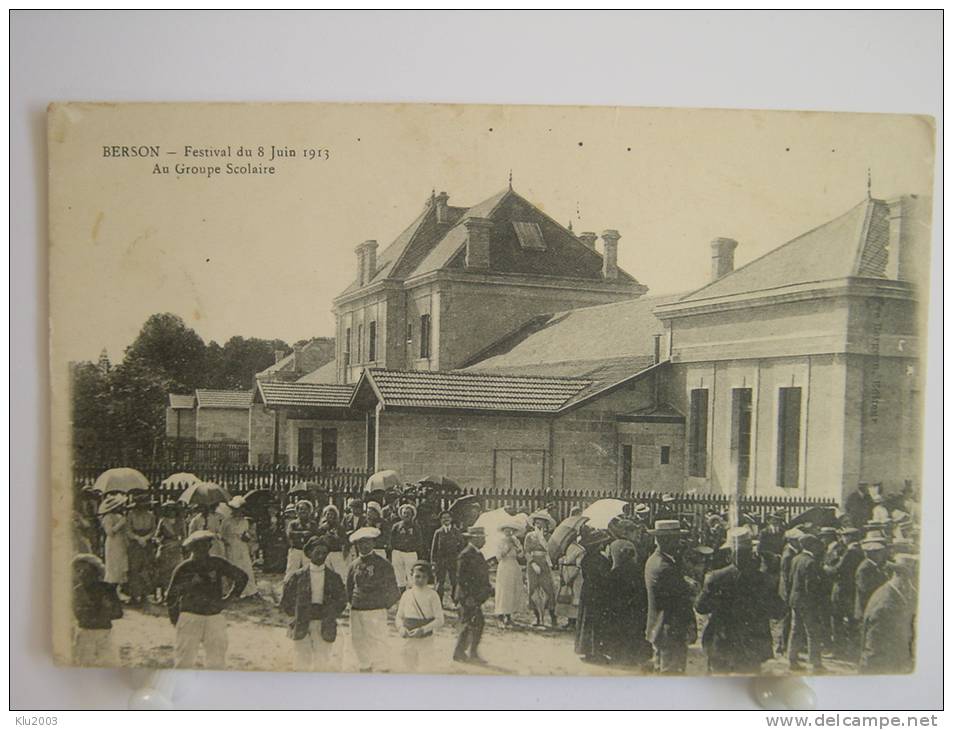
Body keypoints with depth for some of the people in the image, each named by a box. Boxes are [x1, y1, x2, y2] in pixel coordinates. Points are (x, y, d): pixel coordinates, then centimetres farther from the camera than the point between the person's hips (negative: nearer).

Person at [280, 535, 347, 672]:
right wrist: (301, 614, -1)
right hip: (302, 627, -1)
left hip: (324, 628, 1)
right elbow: (285, 602, 5)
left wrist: (326, 613, 0)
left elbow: (341, 600, 10)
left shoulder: (333, 578, 6)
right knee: (303, 663, -2)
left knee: (322, 663, 0)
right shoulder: (297, 577, 1)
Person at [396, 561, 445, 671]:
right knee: (409, 670, 14)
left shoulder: (432, 595, -8)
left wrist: (423, 630, -22)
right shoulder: (407, 594, 2)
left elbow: (439, 620, -10)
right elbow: (399, 616, 9)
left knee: (426, 671, -7)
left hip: (426, 640, -4)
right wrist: (401, 628, -12)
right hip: (409, 640, 4)